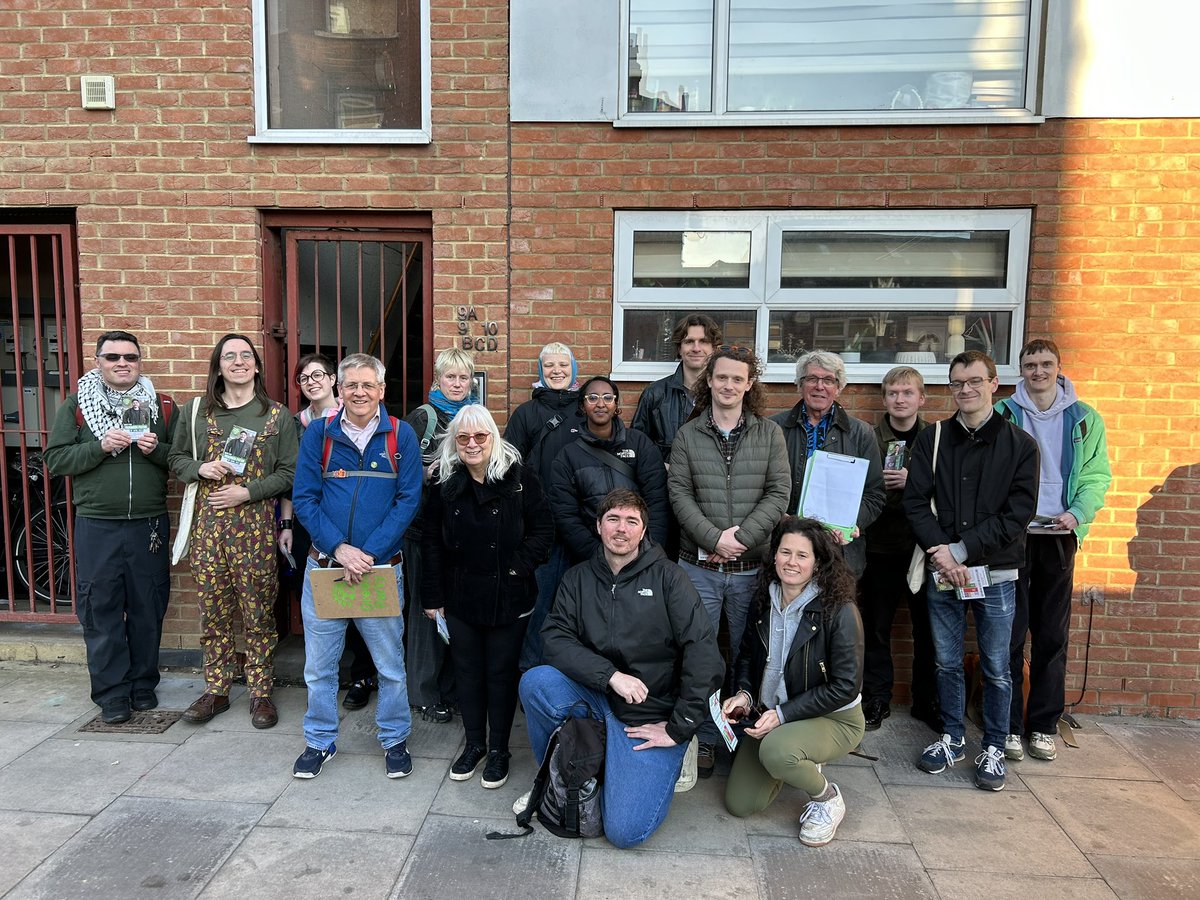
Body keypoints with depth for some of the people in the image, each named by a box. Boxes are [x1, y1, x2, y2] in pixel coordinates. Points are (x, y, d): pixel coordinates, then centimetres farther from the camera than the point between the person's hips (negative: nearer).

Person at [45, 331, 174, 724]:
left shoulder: (162, 406, 8)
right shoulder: (75, 405, 5)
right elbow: (55, 459, 0)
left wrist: (156, 449, -11)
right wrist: (100, 446, -15)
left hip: (149, 525, 1)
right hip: (97, 527, -1)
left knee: (148, 610, 8)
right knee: (101, 612, 3)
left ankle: (143, 686, 23)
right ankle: (112, 695, 14)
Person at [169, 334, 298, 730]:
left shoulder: (278, 415, 3)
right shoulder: (194, 412, 8)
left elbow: (289, 472, 1)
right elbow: (176, 458, 16)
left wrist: (247, 491, -10)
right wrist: (200, 469, -5)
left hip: (255, 524, -2)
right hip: (208, 522, 2)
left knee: (258, 611, 2)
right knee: (213, 611, 8)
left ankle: (260, 693, 14)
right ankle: (216, 690, 22)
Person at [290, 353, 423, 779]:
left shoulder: (401, 436, -2)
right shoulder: (318, 434, 1)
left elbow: (408, 500, -6)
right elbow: (304, 499, -2)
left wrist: (368, 553, -15)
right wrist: (339, 549, -14)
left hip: (382, 566, -1)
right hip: (324, 563, 1)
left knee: (390, 662, 8)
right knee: (320, 663, 11)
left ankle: (394, 739, 27)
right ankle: (320, 741, 30)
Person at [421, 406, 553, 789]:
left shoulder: (518, 477, -8)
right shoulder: (444, 483, 0)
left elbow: (543, 530, -5)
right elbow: (431, 541, 4)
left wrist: (518, 567, -14)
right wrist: (432, 596, 3)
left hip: (508, 598, -3)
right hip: (460, 597, 3)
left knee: (501, 673, 9)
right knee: (467, 671, 14)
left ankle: (499, 749, 27)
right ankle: (474, 744, 33)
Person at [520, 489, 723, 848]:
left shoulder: (667, 576, -6)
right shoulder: (578, 578, 4)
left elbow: (703, 651, -12)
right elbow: (556, 639, -8)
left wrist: (679, 727, -13)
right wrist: (611, 675, -23)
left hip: (650, 717, -3)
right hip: (596, 699, 3)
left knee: (625, 830, -16)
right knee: (536, 681, -25)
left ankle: (660, 766, 17)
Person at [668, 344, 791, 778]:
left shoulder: (769, 434, 5)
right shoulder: (687, 435, 4)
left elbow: (779, 493, -2)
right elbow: (679, 494, -2)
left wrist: (741, 537, -13)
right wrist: (715, 538, -14)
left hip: (751, 566, 0)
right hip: (699, 566, 0)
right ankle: (704, 740, 21)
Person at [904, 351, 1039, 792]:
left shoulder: (1019, 444, 0)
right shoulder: (932, 439, 4)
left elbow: (1019, 512, -7)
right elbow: (915, 502, -1)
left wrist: (962, 549, -14)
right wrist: (940, 552, -15)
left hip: (995, 573, -1)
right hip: (941, 571, 2)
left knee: (995, 667, 8)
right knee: (947, 662, 12)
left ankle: (994, 748, 25)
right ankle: (952, 738, 29)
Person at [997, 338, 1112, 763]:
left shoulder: (1085, 418, 8)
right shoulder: (1003, 414, 2)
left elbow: (1098, 474, 4)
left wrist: (1077, 513, -13)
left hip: (1059, 537, 2)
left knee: (1053, 636, 9)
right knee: (1009, 634, 1)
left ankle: (1043, 726, 21)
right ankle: (1008, 725, 12)